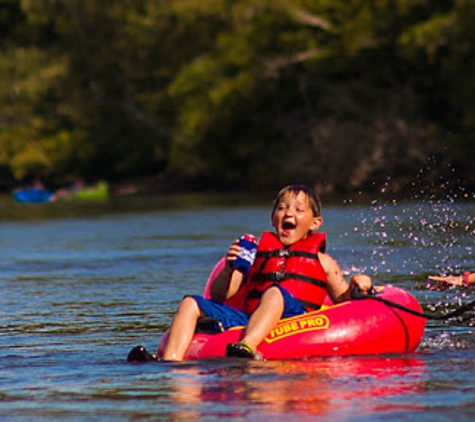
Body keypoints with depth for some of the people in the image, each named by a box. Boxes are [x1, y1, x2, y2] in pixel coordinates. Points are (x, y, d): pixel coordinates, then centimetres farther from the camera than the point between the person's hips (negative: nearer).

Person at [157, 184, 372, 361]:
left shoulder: (321, 261, 21)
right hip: (246, 318, 4)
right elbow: (218, 296, 18)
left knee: (275, 292, -37)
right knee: (190, 304, -11)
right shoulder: (257, 253, 25)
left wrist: (356, 286, -3)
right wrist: (229, 269, -1)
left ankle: (247, 347, -64)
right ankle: (171, 362, -36)